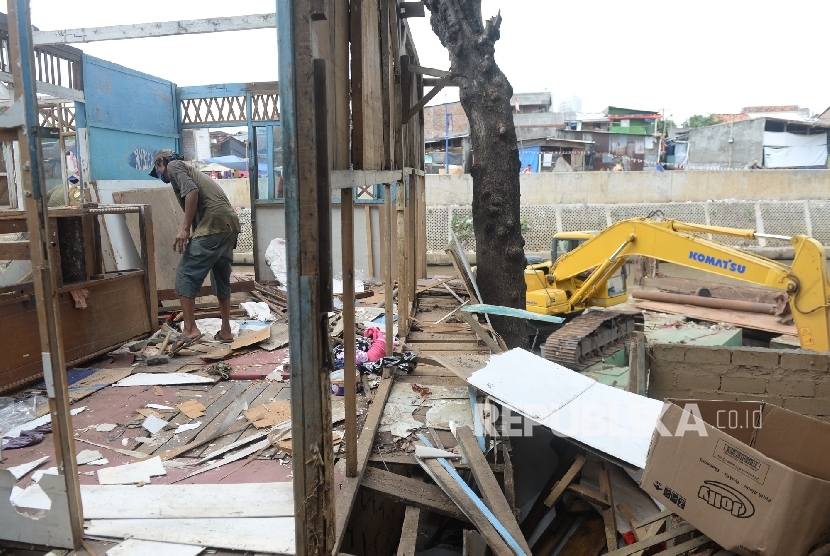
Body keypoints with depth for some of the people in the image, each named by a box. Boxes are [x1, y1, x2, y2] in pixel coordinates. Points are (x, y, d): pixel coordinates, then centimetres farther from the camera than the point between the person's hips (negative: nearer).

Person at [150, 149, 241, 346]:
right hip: (231, 225, 9)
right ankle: (226, 331, 21)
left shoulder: (174, 166, 8)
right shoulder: (189, 170, 34)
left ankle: (190, 329, -9)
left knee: (185, 273, -5)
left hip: (213, 224, -9)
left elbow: (192, 191, -12)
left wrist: (185, 229, -13)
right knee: (222, 279, 16)